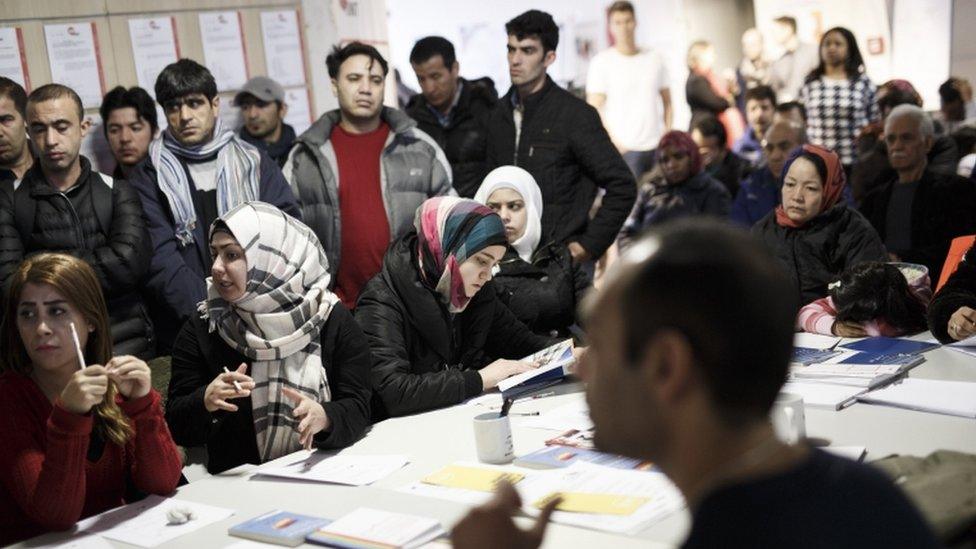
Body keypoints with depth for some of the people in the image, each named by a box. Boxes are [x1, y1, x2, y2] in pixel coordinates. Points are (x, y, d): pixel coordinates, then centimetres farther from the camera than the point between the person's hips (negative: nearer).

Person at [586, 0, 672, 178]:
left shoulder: (655, 58, 12)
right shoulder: (601, 62, 0)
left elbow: (667, 102, 17)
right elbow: (594, 109, -5)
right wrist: (616, 143, -14)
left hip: (657, 147, 4)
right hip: (625, 149, -4)